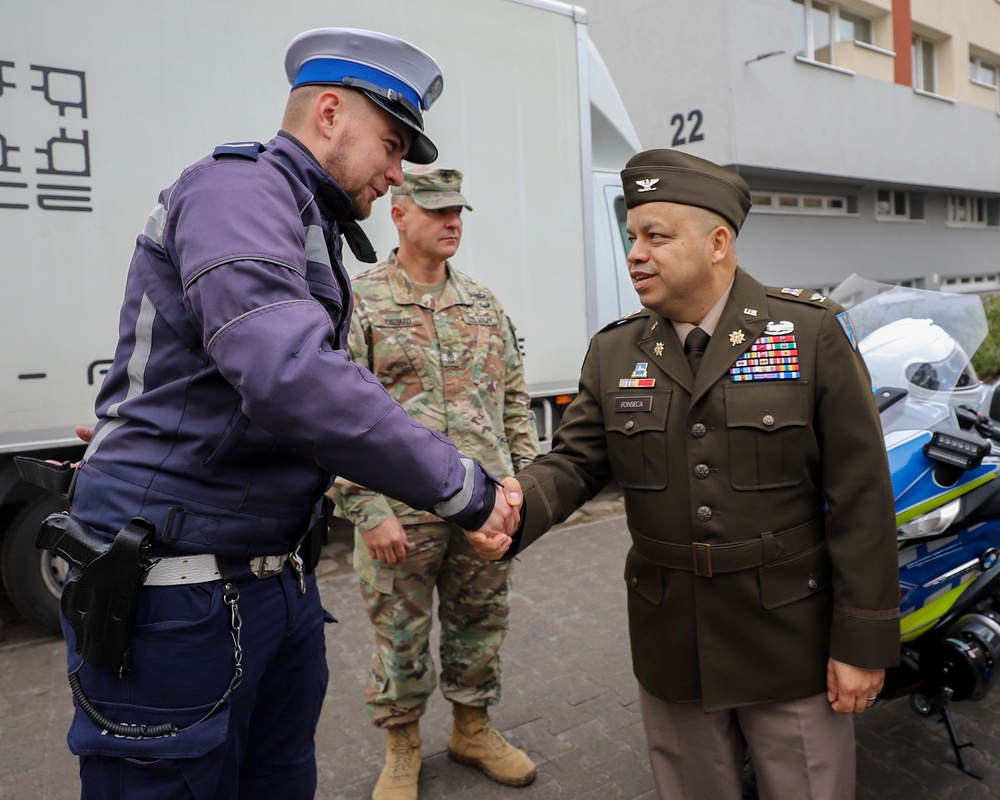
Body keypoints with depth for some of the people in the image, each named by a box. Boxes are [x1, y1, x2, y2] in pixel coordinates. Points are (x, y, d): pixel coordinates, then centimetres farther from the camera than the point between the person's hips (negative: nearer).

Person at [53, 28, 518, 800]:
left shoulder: (309, 230, 15)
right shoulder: (237, 187, -15)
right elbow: (291, 379, -31)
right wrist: (461, 486, -22)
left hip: (280, 581, 9)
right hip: (178, 595, -9)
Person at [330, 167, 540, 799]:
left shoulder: (485, 304, 11)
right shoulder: (357, 303, -6)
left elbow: (515, 397, 15)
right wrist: (369, 509, -15)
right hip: (402, 511, -4)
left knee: (481, 623, 17)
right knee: (401, 634, 11)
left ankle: (473, 728, 39)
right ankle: (403, 746, 34)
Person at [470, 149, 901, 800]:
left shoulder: (813, 333, -8)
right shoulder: (613, 352, 2)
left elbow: (860, 496, -9)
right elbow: (576, 461, -2)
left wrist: (864, 642, -8)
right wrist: (517, 506, -25)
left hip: (791, 643, -2)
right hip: (670, 648, 3)